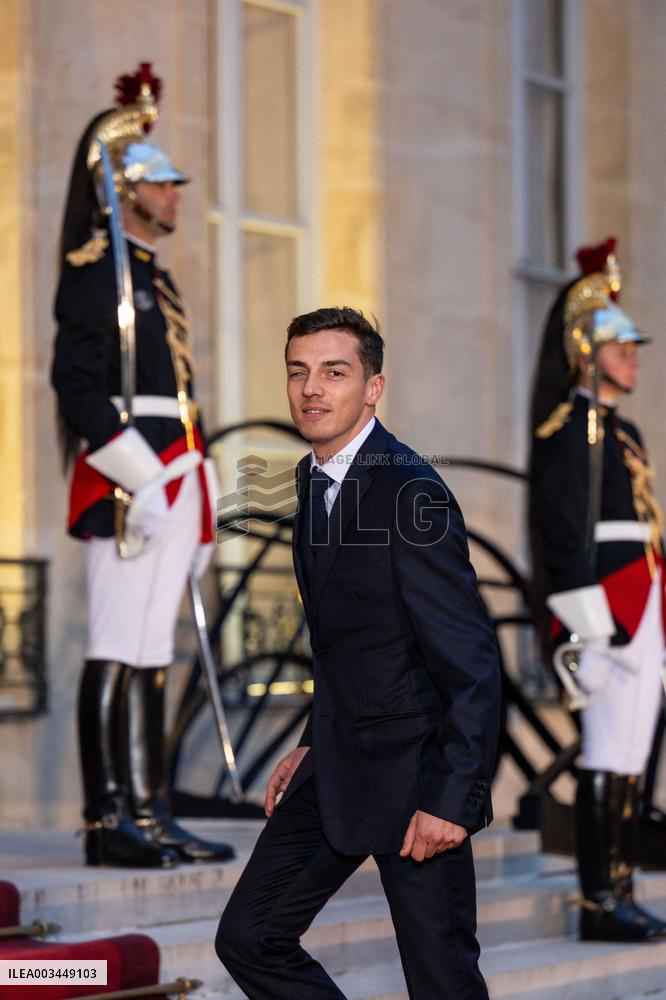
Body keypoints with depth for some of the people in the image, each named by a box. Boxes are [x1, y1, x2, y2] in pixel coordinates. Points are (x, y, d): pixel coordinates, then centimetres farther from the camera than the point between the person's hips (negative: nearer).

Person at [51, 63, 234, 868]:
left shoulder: (152, 279, 21)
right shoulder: (96, 273, -8)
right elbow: (78, 384, -17)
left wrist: (200, 513, 21)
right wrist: (144, 483, -22)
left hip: (171, 484, 9)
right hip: (129, 487, -9)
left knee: (149, 654, 9)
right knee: (120, 652, -8)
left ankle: (147, 814, 12)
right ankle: (110, 819, -7)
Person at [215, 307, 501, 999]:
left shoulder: (411, 493, -19)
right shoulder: (313, 476, 9)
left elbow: (472, 662, -20)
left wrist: (452, 799, -23)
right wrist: (314, 743, 19)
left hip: (412, 769, -9)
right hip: (337, 762, 9)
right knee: (247, 938, 9)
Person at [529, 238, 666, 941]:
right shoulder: (570, 428, -9)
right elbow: (565, 533, -16)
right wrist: (593, 627, -21)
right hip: (606, 617, -10)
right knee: (608, 762, -8)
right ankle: (600, 903, -6)